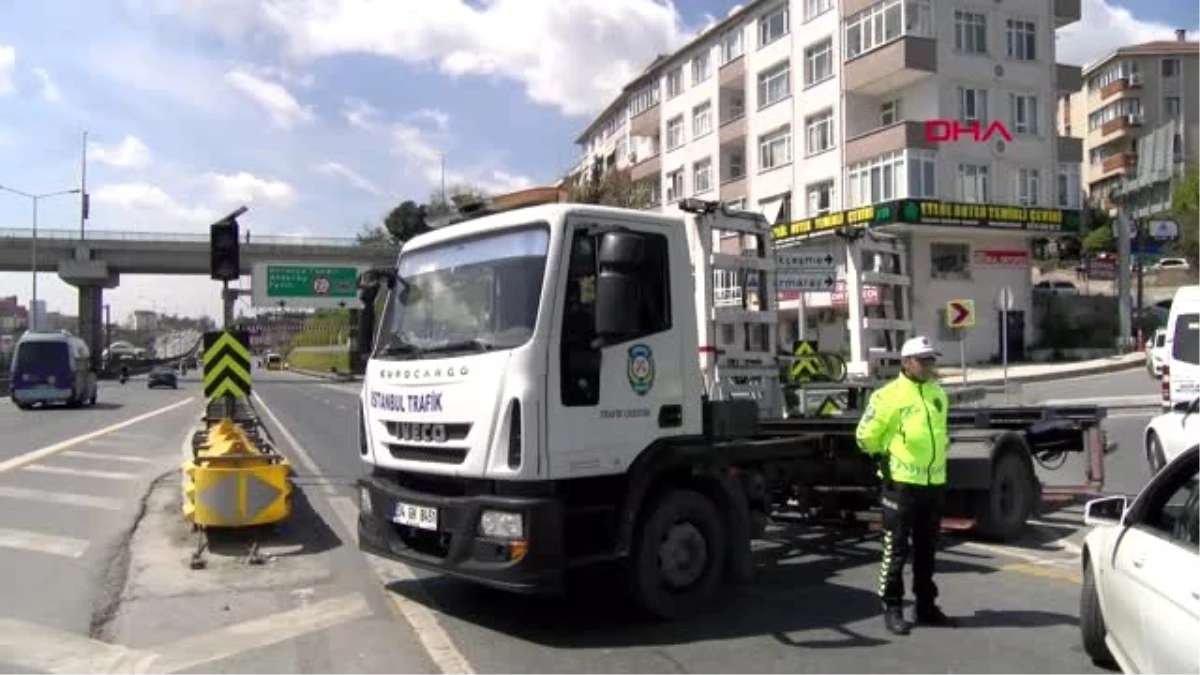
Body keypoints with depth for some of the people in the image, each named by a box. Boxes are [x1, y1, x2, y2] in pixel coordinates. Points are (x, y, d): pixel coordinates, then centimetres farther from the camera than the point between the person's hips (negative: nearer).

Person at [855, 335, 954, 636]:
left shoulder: (939, 394, 11)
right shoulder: (889, 395, -12)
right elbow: (866, 434, -9)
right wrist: (884, 460, -6)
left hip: (934, 484, 7)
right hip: (901, 484, -7)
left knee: (927, 550, 15)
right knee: (895, 550, -1)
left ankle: (927, 607, 25)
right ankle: (892, 610, 7)